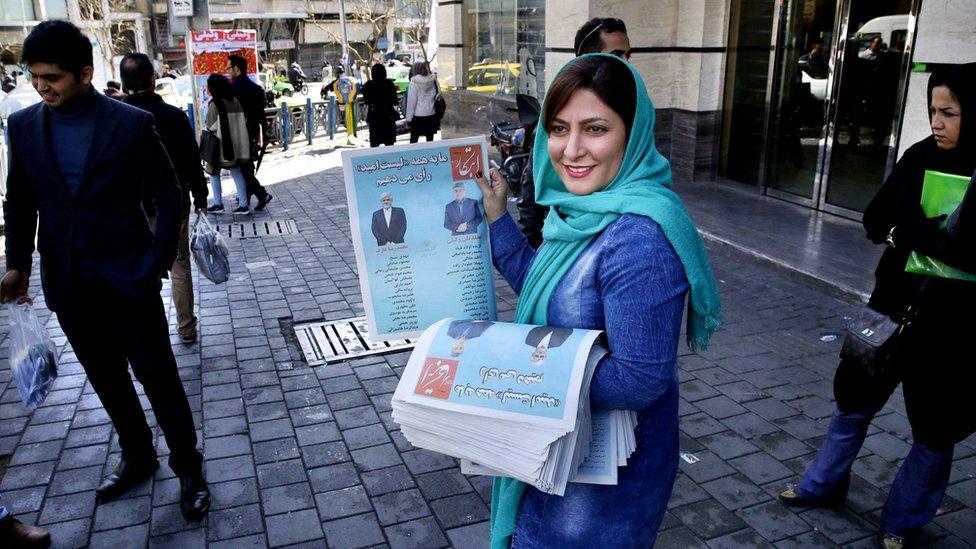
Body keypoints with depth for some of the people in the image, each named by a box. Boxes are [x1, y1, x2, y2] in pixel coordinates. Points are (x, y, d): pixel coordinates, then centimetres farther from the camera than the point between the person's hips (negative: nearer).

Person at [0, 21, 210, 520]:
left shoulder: (131, 123, -10)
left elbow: (169, 198, -6)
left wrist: (155, 265, -13)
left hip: (128, 278, -4)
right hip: (69, 285, 4)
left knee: (158, 378, 4)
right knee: (107, 379, 17)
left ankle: (189, 470, 20)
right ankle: (137, 459, 36)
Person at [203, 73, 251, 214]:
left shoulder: (214, 104, -14)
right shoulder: (235, 101, 3)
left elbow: (211, 127, -12)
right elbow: (243, 122, 5)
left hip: (220, 145, -5)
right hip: (235, 144, 5)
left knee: (214, 173, 10)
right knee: (236, 173, 9)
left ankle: (218, 204, 11)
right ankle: (243, 204, 7)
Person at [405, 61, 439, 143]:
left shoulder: (414, 83, -10)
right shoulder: (433, 81, 0)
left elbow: (411, 102, -9)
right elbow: (437, 97, 4)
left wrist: (408, 118, -4)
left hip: (418, 115, -4)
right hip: (431, 114, 4)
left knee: (413, 139, 5)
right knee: (430, 138, 10)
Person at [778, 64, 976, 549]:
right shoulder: (922, 156, -3)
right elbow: (875, 220, -2)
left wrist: (905, 231, -17)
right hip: (894, 305, 4)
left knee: (935, 431, 13)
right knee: (853, 399, 17)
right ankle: (824, 485, 39)